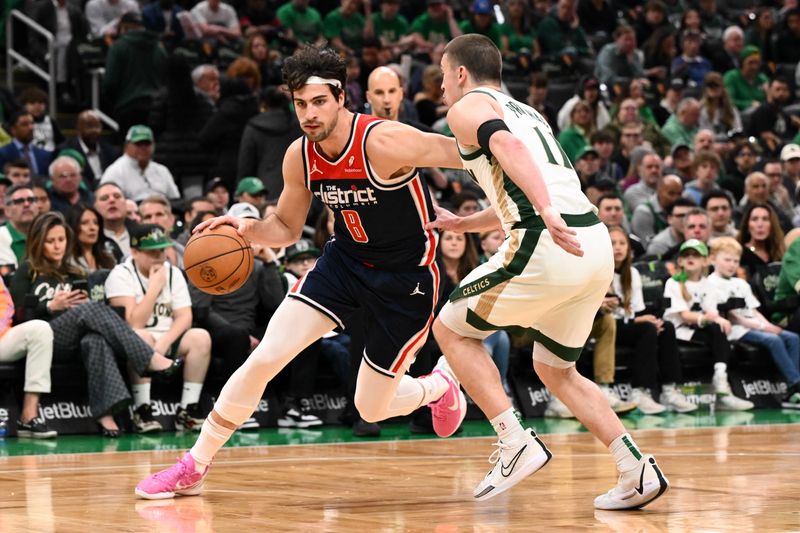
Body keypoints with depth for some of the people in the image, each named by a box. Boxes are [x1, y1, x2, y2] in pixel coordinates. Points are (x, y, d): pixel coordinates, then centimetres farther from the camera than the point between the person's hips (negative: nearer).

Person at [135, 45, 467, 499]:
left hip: (406, 275, -5)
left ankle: (439, 386, 39)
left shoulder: (384, 142, -28)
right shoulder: (300, 156, -8)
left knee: (371, 409, 3)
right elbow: (287, 228, 6)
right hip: (346, 259, 5)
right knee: (264, 359, -10)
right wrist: (249, 229, -17)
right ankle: (195, 466, 2)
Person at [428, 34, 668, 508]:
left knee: (451, 330, 12)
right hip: (596, 245, 8)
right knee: (556, 370, 23)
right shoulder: (526, 112, 30)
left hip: (547, 248, -8)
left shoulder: (467, 108, 6)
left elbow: (508, 145, -17)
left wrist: (547, 210, -30)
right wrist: (461, 224, 47)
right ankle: (637, 470, 9)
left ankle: (517, 444, -1)